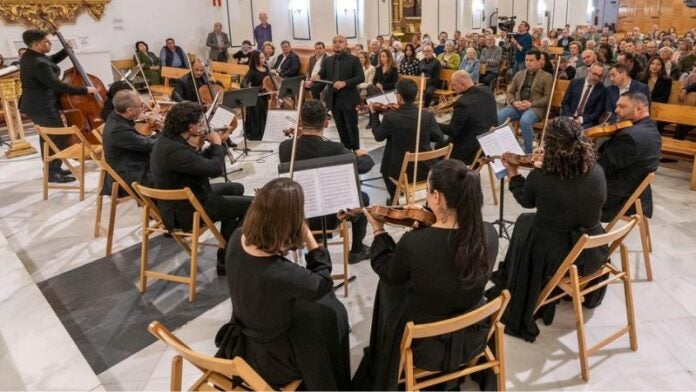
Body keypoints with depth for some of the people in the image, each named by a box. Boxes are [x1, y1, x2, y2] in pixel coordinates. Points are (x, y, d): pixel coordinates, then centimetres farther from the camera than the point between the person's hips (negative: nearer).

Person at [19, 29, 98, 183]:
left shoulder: (29, 56, 6)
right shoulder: (39, 64, -28)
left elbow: (50, 61, 22)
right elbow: (57, 85, -28)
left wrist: (66, 51, 10)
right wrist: (85, 90, -24)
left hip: (36, 105, 11)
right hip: (43, 107, -11)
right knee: (59, 138, -3)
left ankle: (50, 168, 31)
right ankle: (53, 173, 3)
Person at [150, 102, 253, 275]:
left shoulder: (168, 138, 0)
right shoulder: (174, 150, -31)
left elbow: (200, 162, 12)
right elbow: (215, 169, -31)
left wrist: (218, 143, 2)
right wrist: (217, 144, -13)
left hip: (180, 200, 10)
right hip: (187, 212, -10)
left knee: (236, 188, 24)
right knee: (252, 204, -3)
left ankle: (226, 254, 28)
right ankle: (226, 260, 11)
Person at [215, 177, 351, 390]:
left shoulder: (237, 239, -20)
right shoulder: (285, 275, -39)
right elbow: (323, 283, -16)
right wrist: (308, 236, -19)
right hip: (269, 358, -6)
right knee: (332, 314, 18)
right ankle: (333, 386, 43)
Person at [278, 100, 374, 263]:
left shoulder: (285, 147, -15)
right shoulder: (334, 149, -25)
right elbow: (365, 165, -11)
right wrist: (363, 155, 11)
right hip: (330, 217, -4)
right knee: (362, 197, 24)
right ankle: (356, 250, 33)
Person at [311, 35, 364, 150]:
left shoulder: (353, 59, -4)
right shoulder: (328, 61, 11)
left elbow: (361, 77, -10)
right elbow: (322, 75, 10)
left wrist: (344, 83, -23)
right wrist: (317, 77, -15)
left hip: (349, 99, -5)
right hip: (334, 99, 5)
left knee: (352, 127, 2)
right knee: (340, 127, 13)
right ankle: (346, 149, 25)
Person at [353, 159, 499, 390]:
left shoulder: (413, 242, -32)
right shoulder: (489, 235, -19)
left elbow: (388, 273, -9)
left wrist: (379, 231, 3)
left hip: (426, 345, -4)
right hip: (472, 337, 4)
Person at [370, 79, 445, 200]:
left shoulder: (390, 117, -19)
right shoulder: (428, 115, -14)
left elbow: (378, 136, -1)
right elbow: (439, 138, -1)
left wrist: (374, 114, 12)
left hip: (400, 170, -2)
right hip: (425, 169, 3)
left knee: (386, 167, 32)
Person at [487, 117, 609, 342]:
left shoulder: (539, 178, -23)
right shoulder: (597, 173, -14)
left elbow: (525, 201, 1)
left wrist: (513, 174, 15)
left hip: (555, 256, -3)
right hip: (593, 253, 4)